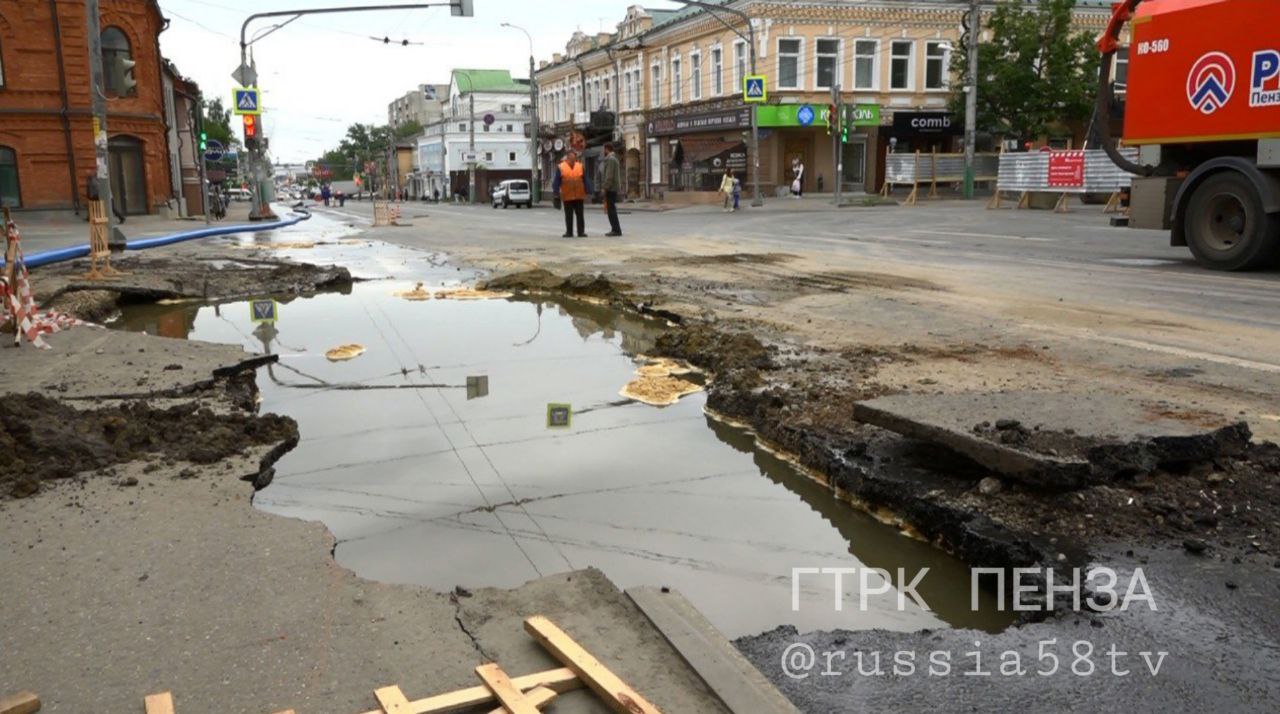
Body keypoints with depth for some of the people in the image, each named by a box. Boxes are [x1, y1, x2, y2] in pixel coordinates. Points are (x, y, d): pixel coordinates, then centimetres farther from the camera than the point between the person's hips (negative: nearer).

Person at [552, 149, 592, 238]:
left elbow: (586, 180, 5)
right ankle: (569, 232, 14)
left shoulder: (580, 166, 6)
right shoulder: (560, 167, 1)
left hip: (579, 196, 1)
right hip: (567, 197, -1)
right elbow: (556, 182, 1)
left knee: (580, 214, 3)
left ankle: (581, 231, 8)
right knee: (568, 215, 6)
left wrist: (587, 192, -2)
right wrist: (557, 194, -6)